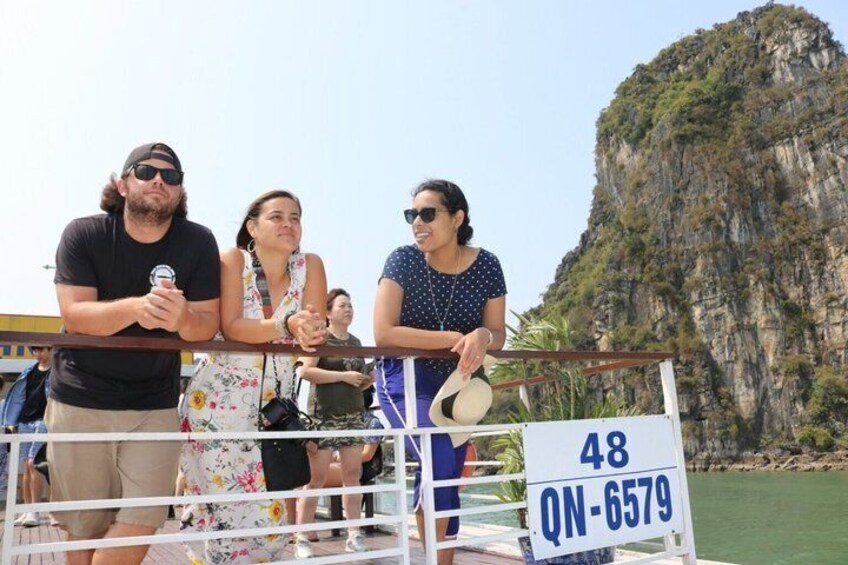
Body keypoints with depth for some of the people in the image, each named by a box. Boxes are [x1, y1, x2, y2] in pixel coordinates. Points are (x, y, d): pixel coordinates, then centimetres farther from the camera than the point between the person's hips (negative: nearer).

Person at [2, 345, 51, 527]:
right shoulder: (28, 371, 16)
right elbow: (19, 396, 17)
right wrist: (12, 421, 9)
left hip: (43, 421, -6)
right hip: (24, 422, 6)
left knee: (33, 464, -13)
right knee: (25, 468, 7)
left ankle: (35, 511, -8)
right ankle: (27, 510, 12)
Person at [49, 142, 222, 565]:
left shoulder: (199, 242, -8)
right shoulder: (83, 234, -8)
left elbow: (208, 325, -10)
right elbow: (74, 315, -17)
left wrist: (182, 317, -34)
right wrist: (136, 307, -37)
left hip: (154, 404, 1)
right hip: (80, 398, 0)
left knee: (142, 521, -1)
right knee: (85, 526, 9)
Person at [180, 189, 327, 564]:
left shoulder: (310, 266, -1)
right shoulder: (233, 260, -8)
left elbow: (316, 331, -7)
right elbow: (231, 328, -19)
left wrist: (310, 332, -30)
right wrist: (287, 326, -32)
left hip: (275, 406, 3)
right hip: (219, 402, -3)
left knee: (270, 508, 6)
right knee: (222, 504, -1)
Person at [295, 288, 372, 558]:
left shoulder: (356, 342, 16)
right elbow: (305, 371, -17)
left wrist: (369, 380, 2)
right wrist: (343, 376, -18)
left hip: (354, 415, 6)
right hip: (325, 415, -6)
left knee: (353, 475, 6)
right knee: (315, 477, -3)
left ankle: (354, 536, 12)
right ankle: (302, 538, 4)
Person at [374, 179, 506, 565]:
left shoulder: (486, 266, -8)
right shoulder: (403, 261, -16)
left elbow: (498, 336, -4)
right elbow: (383, 333, -23)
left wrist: (481, 337, -29)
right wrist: (455, 338, -28)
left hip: (456, 384, 4)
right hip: (405, 379, -3)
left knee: (448, 479, 9)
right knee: (438, 460, -24)